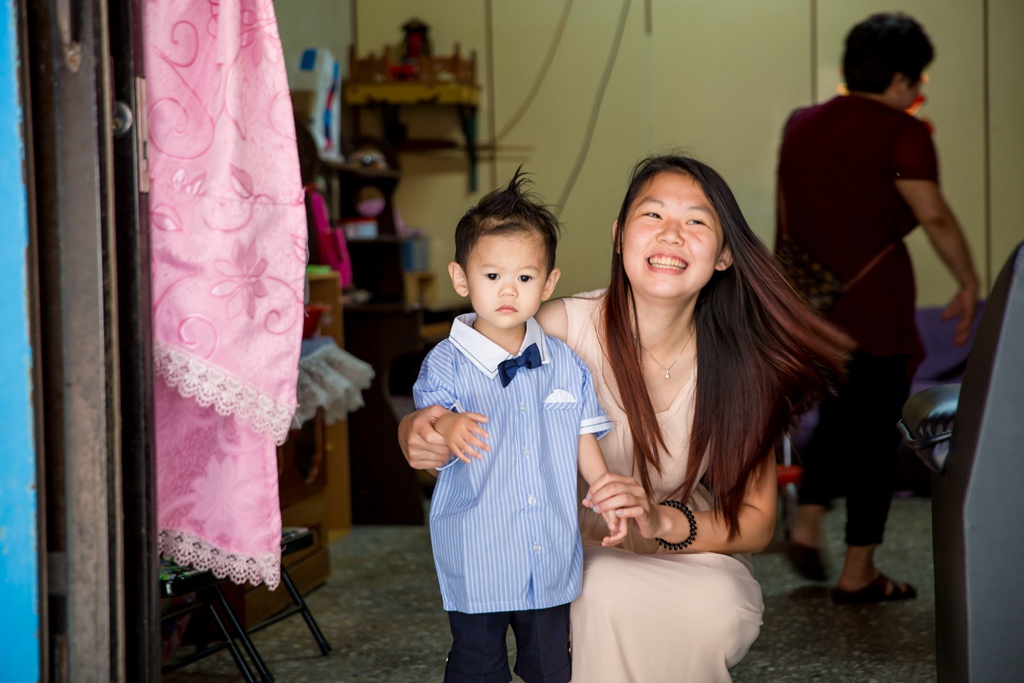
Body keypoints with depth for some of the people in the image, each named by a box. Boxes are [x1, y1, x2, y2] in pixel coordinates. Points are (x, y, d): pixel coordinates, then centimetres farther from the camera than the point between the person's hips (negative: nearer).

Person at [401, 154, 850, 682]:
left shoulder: (737, 362, -12)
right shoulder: (561, 330, -18)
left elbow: (756, 523, -5)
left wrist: (665, 521, -26)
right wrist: (417, 437, -31)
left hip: (688, 559, 2)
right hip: (572, 555, -1)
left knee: (719, 610, -31)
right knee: (607, 595, -34)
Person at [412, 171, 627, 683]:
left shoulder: (565, 365, 5)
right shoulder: (446, 364, -8)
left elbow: (584, 439, 13)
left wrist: (609, 496, 3)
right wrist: (446, 430, -36)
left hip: (552, 558, 4)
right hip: (476, 560, -3)